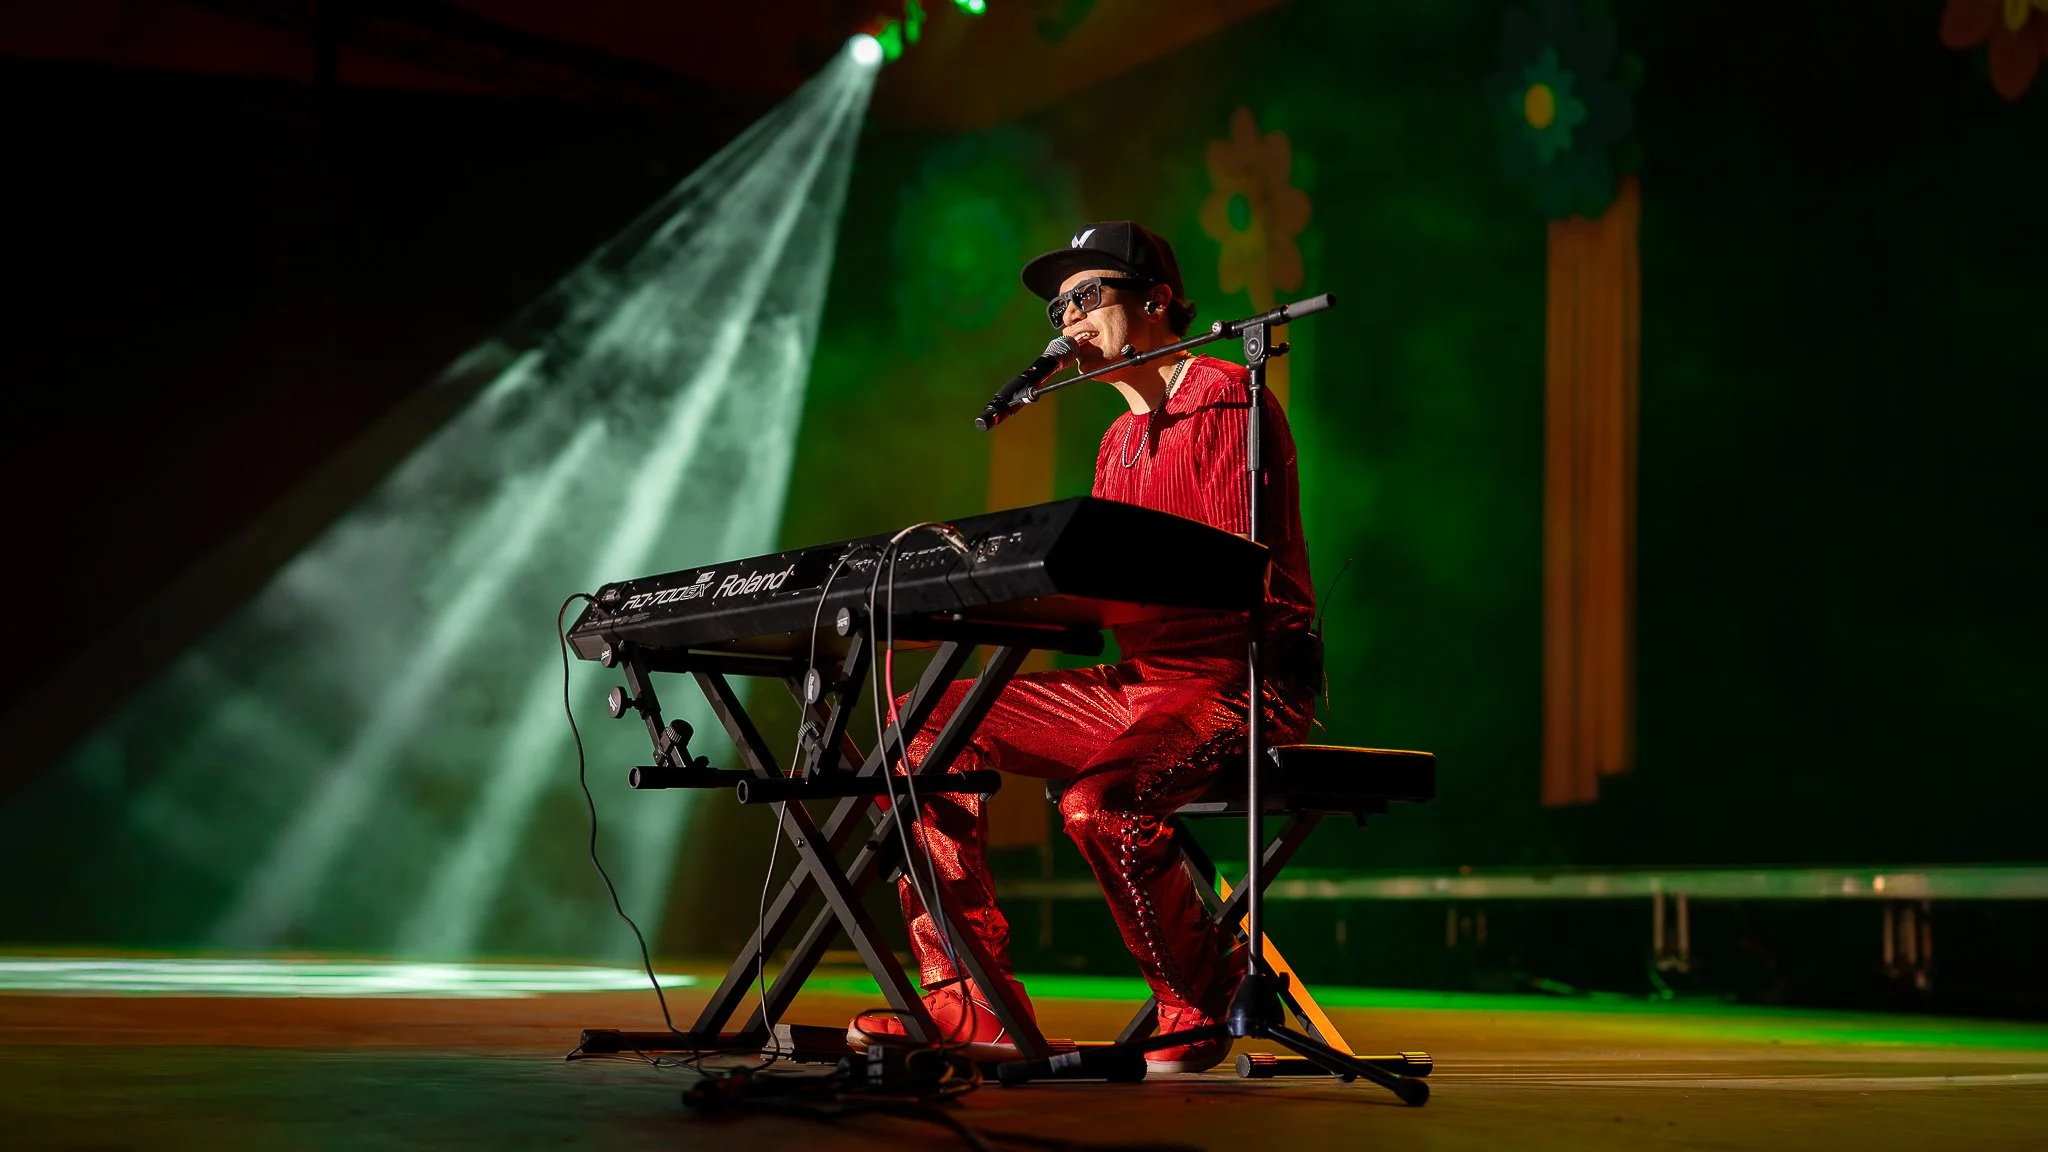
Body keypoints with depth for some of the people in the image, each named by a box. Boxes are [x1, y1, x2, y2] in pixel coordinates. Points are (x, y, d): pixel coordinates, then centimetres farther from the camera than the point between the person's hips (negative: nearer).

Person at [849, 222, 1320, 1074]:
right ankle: (967, 998, -2)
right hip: (1135, 681, 9)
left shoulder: (1226, 397, -7)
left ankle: (1203, 1005, -9)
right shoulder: (1119, 442, 21)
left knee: (1099, 802, -36)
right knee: (923, 723, 0)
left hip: (1238, 681, -9)